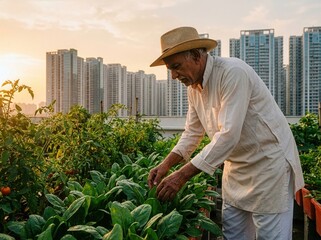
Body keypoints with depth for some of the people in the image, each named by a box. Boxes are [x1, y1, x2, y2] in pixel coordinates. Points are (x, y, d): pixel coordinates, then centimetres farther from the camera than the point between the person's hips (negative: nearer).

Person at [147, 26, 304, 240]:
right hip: (237, 166, 8)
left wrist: (182, 175, -31)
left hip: (268, 163, -7)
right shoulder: (193, 86, 1)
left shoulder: (233, 72, -25)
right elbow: (192, 132, 6)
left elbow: (228, 135, -32)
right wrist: (166, 164, -7)